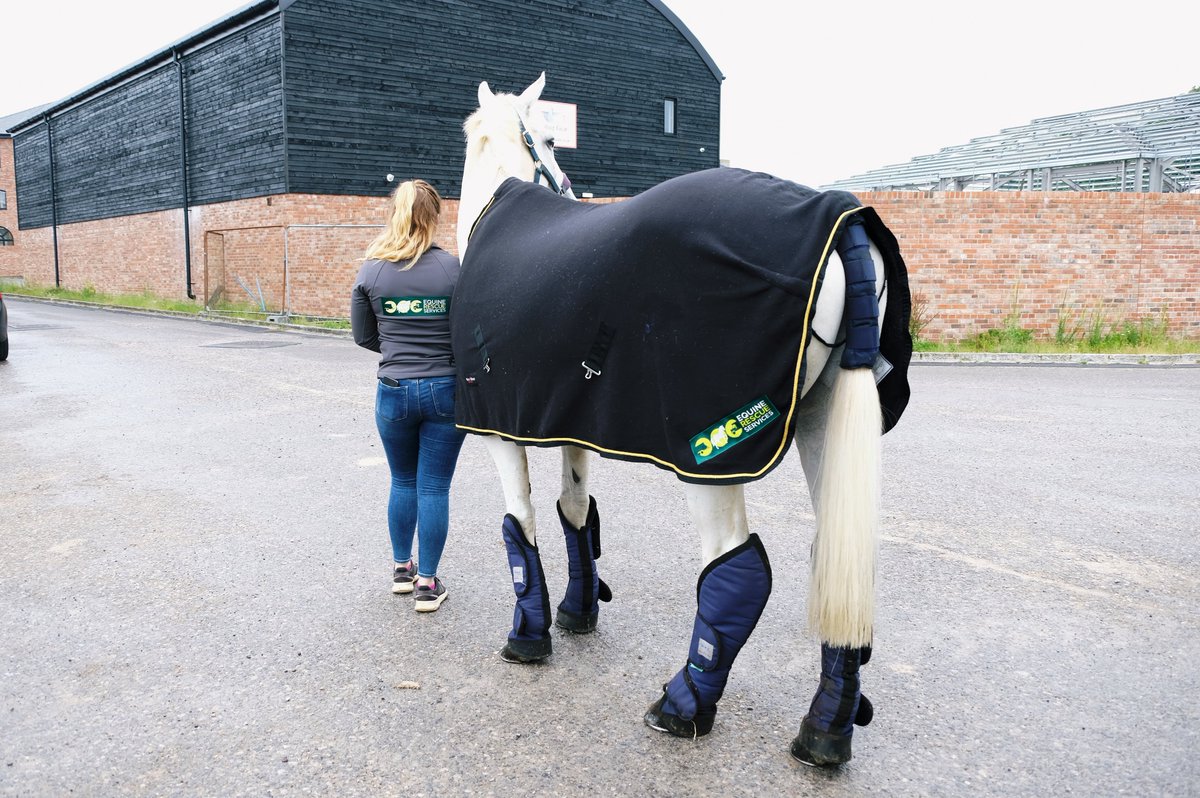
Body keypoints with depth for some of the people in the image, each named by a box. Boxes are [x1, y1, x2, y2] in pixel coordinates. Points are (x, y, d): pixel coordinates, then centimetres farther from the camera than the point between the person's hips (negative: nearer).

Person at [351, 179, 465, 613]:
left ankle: (402, 568, 33)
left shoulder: (371, 270, -4)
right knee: (434, 488, 7)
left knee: (403, 483, 20)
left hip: (394, 391, 2)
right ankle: (427, 583, 14)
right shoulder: (454, 268, -11)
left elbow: (364, 336, 4)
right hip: (446, 390, -2)